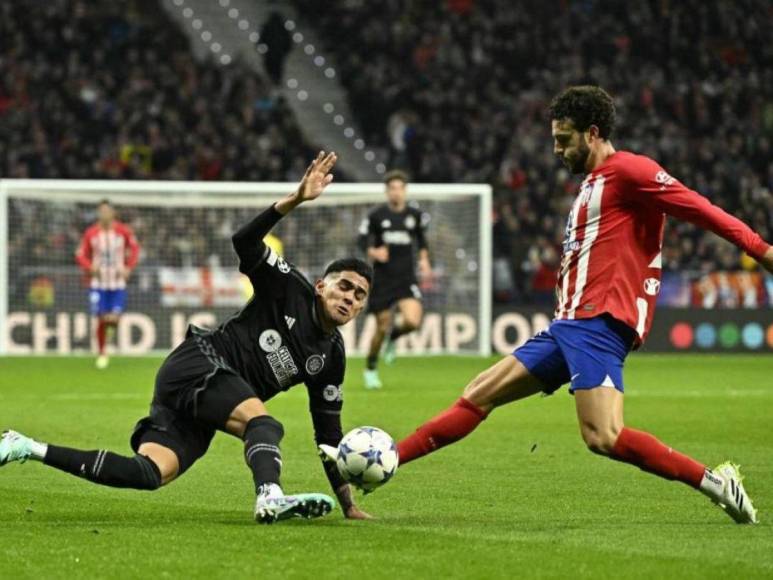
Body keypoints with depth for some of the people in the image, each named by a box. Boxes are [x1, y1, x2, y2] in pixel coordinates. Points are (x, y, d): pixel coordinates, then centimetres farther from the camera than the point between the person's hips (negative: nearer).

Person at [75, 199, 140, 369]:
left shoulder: (123, 231, -4)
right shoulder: (91, 233, -4)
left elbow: (135, 249, 11)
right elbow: (81, 255, 4)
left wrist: (128, 268, -1)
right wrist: (90, 267, -15)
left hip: (118, 283, 0)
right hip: (98, 283, 0)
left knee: (114, 318, -8)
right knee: (101, 320, -3)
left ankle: (111, 324, 32)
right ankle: (102, 354, 15)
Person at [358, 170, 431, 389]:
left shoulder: (416, 215, 3)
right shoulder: (376, 215, -4)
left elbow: (421, 239, 19)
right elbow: (363, 239, 4)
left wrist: (424, 259, 6)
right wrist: (373, 252, -16)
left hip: (406, 278, 1)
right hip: (382, 278, -1)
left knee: (412, 321, -20)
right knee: (382, 327, 0)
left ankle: (393, 337, 16)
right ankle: (371, 369, 23)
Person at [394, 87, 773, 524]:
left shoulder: (628, 170, -6)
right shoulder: (593, 184, 25)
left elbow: (700, 210, -14)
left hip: (598, 324, -10)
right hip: (570, 324, 10)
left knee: (603, 437, -24)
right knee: (478, 397, 10)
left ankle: (715, 482, -17)